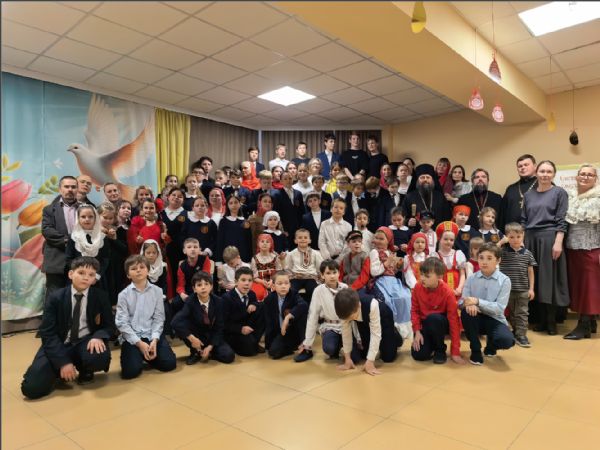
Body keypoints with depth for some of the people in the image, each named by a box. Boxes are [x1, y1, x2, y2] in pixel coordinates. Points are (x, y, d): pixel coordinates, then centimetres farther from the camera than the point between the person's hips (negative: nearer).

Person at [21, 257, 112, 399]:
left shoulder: (100, 297, -3)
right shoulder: (56, 297, -6)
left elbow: (108, 325, 2)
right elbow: (48, 333, -9)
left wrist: (98, 337, -24)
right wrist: (63, 361, -20)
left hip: (86, 342, 1)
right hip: (59, 345, 0)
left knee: (100, 357, -35)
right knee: (32, 387, -21)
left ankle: (85, 370, 4)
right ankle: (59, 371, 15)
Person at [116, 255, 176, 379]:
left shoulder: (157, 291, 2)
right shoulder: (124, 294, -2)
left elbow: (159, 318, 0)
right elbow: (122, 322, -7)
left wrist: (154, 340, -14)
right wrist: (139, 343, -14)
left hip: (152, 334, 2)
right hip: (131, 337, -1)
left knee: (169, 363, -13)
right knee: (131, 371, -21)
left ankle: (148, 357, 17)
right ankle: (139, 356, 14)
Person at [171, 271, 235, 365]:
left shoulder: (218, 302, -14)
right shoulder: (190, 303, -17)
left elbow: (219, 327, -10)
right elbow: (175, 322, -31)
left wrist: (210, 347, -19)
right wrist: (192, 338, -35)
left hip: (212, 337, 0)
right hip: (197, 337, 0)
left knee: (229, 356, -25)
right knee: (178, 326, -29)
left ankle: (209, 352, 5)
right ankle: (196, 352, -8)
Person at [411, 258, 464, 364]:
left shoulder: (447, 293, -23)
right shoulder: (418, 288, -12)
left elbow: (453, 320, -21)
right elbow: (414, 310, -2)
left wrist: (455, 352, -21)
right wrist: (417, 331, -15)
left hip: (441, 323, -2)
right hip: (425, 325, 3)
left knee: (433, 318, -39)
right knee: (418, 355, -19)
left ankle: (440, 350, -11)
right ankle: (432, 343, 17)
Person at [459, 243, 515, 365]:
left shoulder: (504, 280, -9)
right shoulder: (471, 278, -3)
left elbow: (499, 308, -16)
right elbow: (462, 302, -7)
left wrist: (478, 302, -31)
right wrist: (468, 304, -32)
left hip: (494, 319, -1)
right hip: (476, 318, 2)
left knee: (506, 340, -31)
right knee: (466, 311, -32)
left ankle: (491, 345, 10)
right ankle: (475, 350, -9)